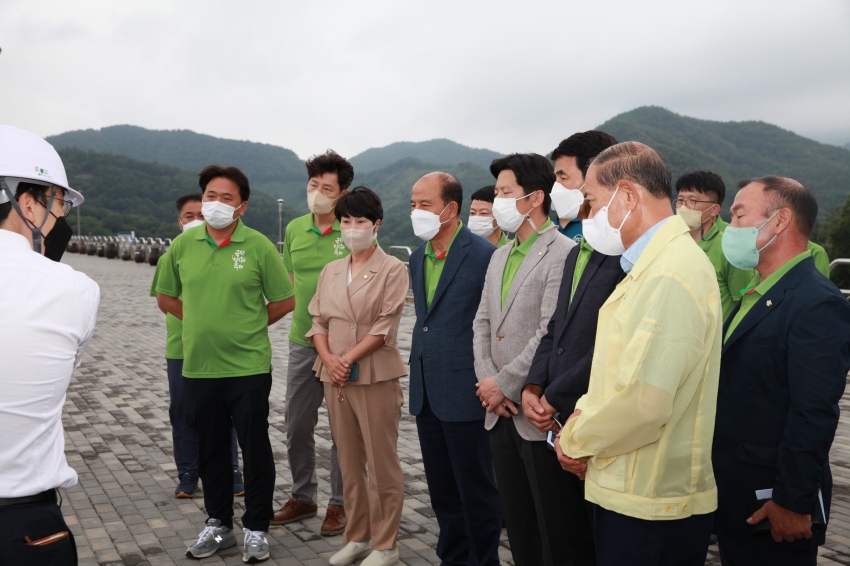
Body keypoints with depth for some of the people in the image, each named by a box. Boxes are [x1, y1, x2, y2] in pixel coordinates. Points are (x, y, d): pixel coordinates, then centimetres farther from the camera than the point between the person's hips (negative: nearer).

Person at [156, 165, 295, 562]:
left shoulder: (258, 246, -6)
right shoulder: (183, 244, 3)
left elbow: (284, 301, 0)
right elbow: (166, 297, 15)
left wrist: (249, 325, 4)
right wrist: (203, 322, 9)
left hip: (248, 367, -3)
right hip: (197, 367, 4)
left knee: (255, 449, 5)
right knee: (210, 450, 15)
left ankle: (256, 529, 21)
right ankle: (218, 525, 32)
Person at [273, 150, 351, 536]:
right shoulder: (294, 229, 6)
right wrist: (303, 319, 5)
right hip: (302, 341, 5)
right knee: (296, 425, 13)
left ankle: (340, 503, 23)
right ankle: (303, 497, 32)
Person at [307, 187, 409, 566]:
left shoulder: (392, 270, -5)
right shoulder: (331, 271, 12)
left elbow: (385, 327, -12)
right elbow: (318, 320, 9)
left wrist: (348, 358, -16)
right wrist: (328, 358, -8)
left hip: (375, 377, -5)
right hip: (335, 378, 6)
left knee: (382, 463, 2)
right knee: (349, 462, 14)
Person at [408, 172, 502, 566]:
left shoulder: (483, 255, -13)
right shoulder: (418, 257, 11)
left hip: (464, 392, -7)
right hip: (426, 394, 7)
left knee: (476, 489, 6)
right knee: (442, 489, 18)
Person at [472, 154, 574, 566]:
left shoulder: (562, 253, -13)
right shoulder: (500, 256, 14)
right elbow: (482, 323, 12)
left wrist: (503, 384, -14)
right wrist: (487, 381, -2)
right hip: (501, 412, 8)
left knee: (554, 531, 5)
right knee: (516, 522, 18)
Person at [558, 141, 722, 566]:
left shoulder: (673, 274, -21)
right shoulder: (651, 265, 12)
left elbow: (644, 401, -27)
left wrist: (577, 439, -11)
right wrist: (584, 419, 1)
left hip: (650, 505, -9)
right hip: (626, 490, 9)